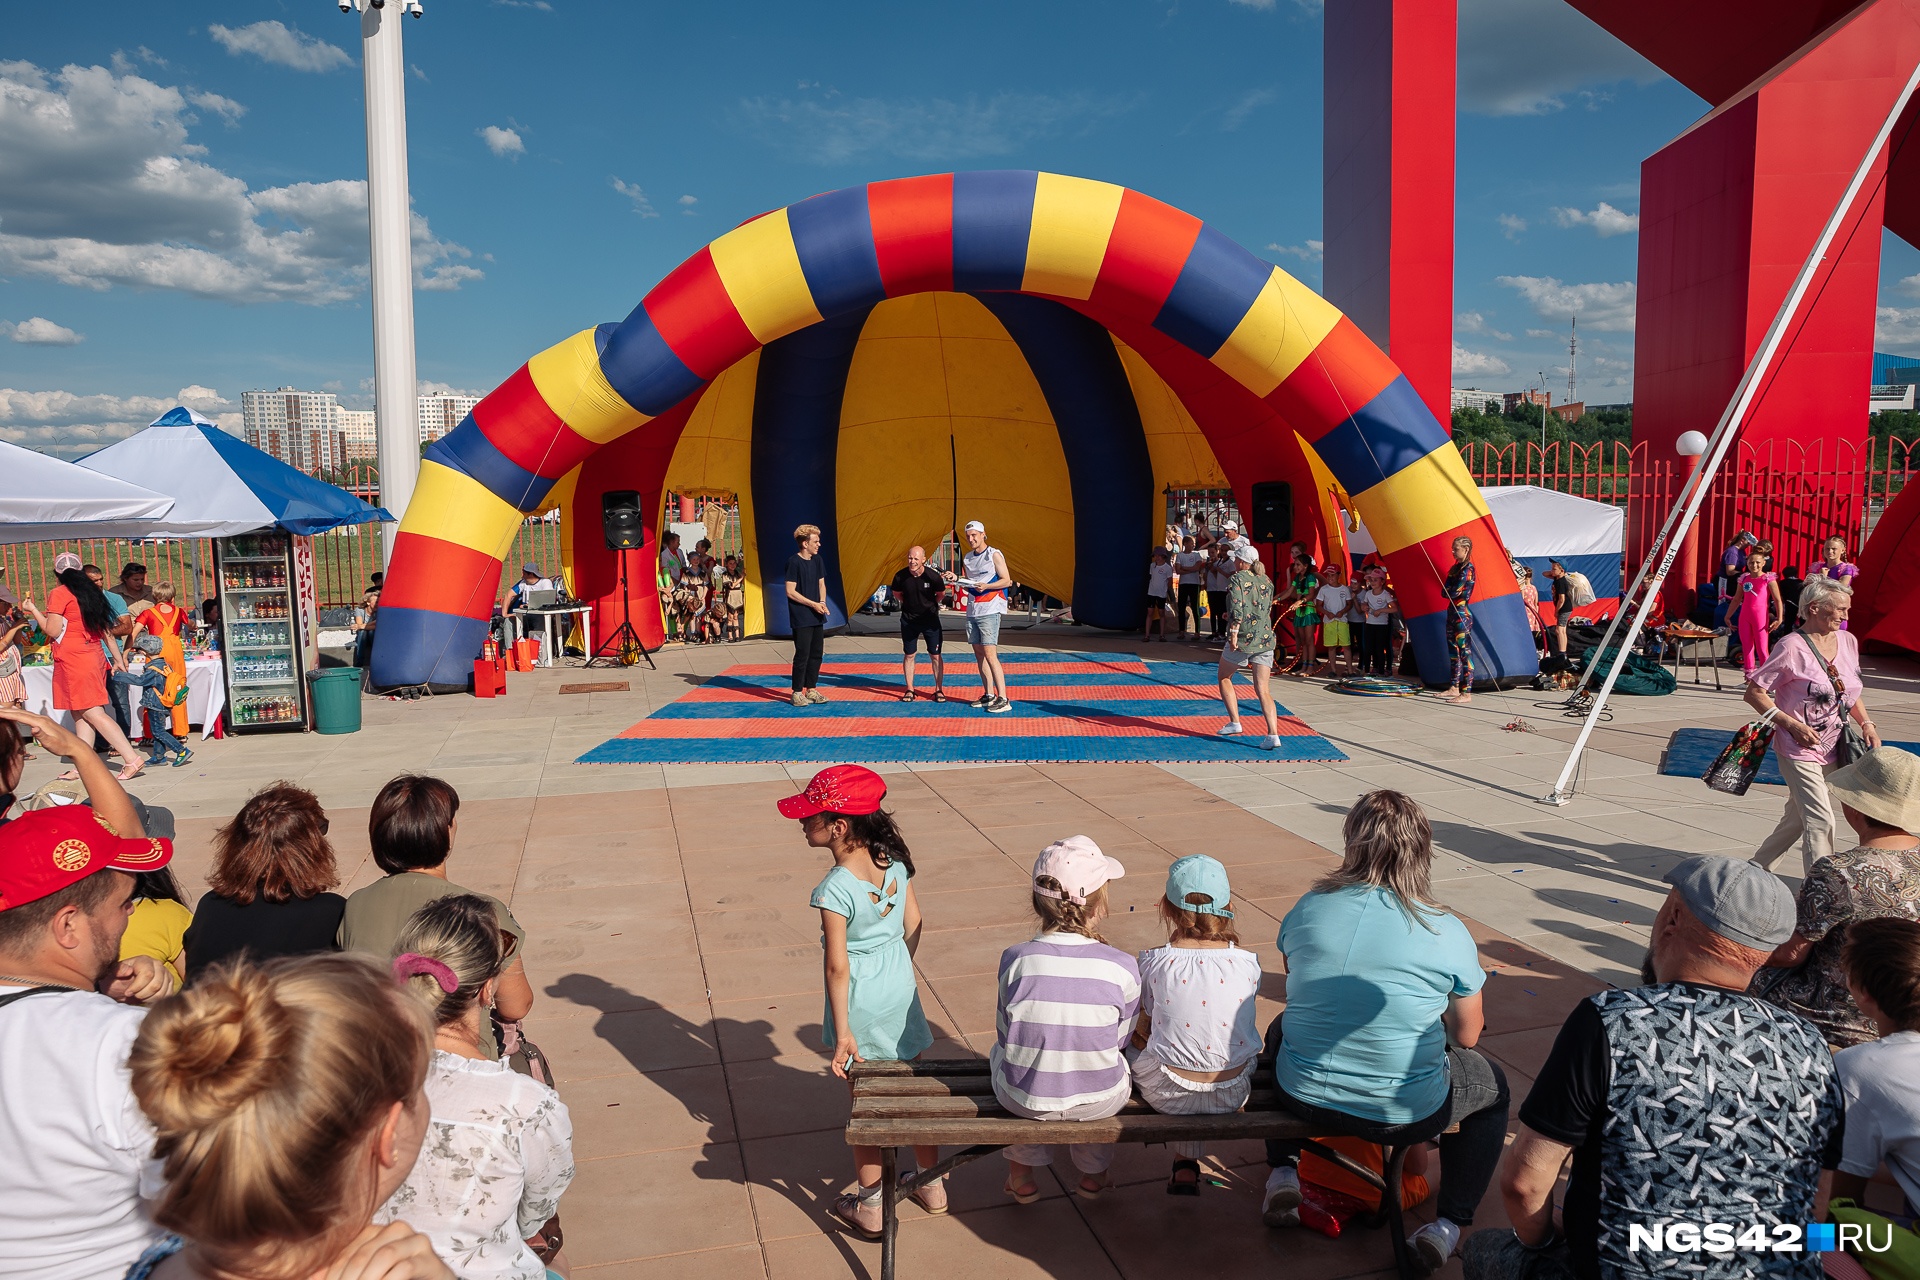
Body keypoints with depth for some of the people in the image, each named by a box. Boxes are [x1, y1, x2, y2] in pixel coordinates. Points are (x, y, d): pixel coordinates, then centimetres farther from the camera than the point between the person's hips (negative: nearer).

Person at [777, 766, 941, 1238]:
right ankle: (933, 1187, 35)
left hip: (862, 1003, -6)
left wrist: (842, 1033, -17)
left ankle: (869, 1209, 24)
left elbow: (837, 966, -22)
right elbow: (914, 926, 4)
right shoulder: (894, 863, -7)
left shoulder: (835, 889, -25)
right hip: (902, 992, 6)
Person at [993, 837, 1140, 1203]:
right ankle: (1094, 1174, 47)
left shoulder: (1015, 959, -17)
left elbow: (1008, 1032, -3)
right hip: (1101, 1102, 0)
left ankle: (1021, 1177, 44)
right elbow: (1121, 1038, -3)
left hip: (1024, 1099, 0)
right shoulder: (1123, 967, -18)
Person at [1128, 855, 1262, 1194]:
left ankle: (1185, 1165, 39)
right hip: (1232, 1095, 2)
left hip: (1168, 1095, -1)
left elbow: (1141, 1032, -2)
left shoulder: (1153, 963, -16)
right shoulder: (1247, 963, -12)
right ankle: (1189, 1163, 38)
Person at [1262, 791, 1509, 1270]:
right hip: (1404, 1114, -2)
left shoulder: (1307, 909, -5)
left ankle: (1284, 1173, 33)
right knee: (1492, 1085, 28)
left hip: (1304, 1098, 3)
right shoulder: (1448, 934, -13)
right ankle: (1449, 1223, 23)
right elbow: (1467, 1036, 0)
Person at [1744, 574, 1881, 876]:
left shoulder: (1847, 641, 5)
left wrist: (1866, 724, 4)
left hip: (1832, 749, 7)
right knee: (1821, 822, -12)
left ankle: (1757, 868, 34)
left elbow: (1851, 693, 20)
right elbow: (1754, 692, -13)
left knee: (1797, 819, 17)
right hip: (1799, 749, -7)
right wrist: (1793, 725, -19)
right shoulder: (1792, 648, -15)